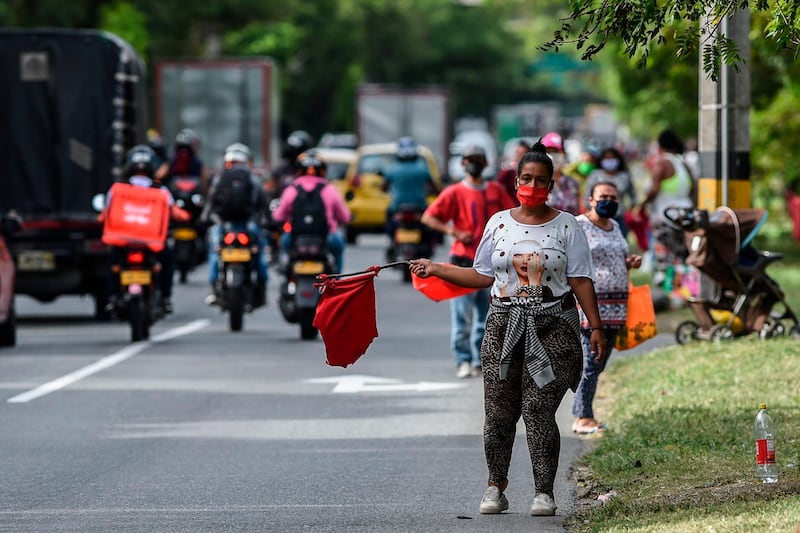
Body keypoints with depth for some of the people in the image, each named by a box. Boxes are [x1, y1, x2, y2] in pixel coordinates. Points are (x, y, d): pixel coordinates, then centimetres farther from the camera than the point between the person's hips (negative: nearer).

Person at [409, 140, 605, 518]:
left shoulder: (565, 226, 3)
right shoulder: (499, 223, 10)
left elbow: (580, 280, 1)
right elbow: (483, 276, 13)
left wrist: (595, 326, -4)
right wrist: (436, 269, 6)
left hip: (552, 329, -3)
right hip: (504, 326, 3)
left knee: (538, 410, -9)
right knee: (498, 411, 1)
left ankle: (544, 491, -3)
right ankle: (495, 489, 11)